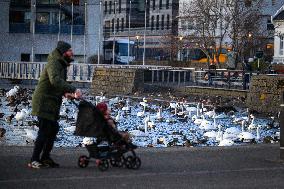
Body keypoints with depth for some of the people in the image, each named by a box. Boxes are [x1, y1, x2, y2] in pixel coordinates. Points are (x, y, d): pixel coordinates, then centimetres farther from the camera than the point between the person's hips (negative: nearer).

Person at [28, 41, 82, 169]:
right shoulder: (54, 63, -17)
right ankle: (34, 160, -5)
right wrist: (73, 90, -39)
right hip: (44, 103, -10)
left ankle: (45, 158, 21)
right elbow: (55, 81, -34)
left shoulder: (62, 65, 16)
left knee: (53, 129, 13)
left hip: (52, 104, 10)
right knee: (44, 131, -10)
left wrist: (65, 93, -1)